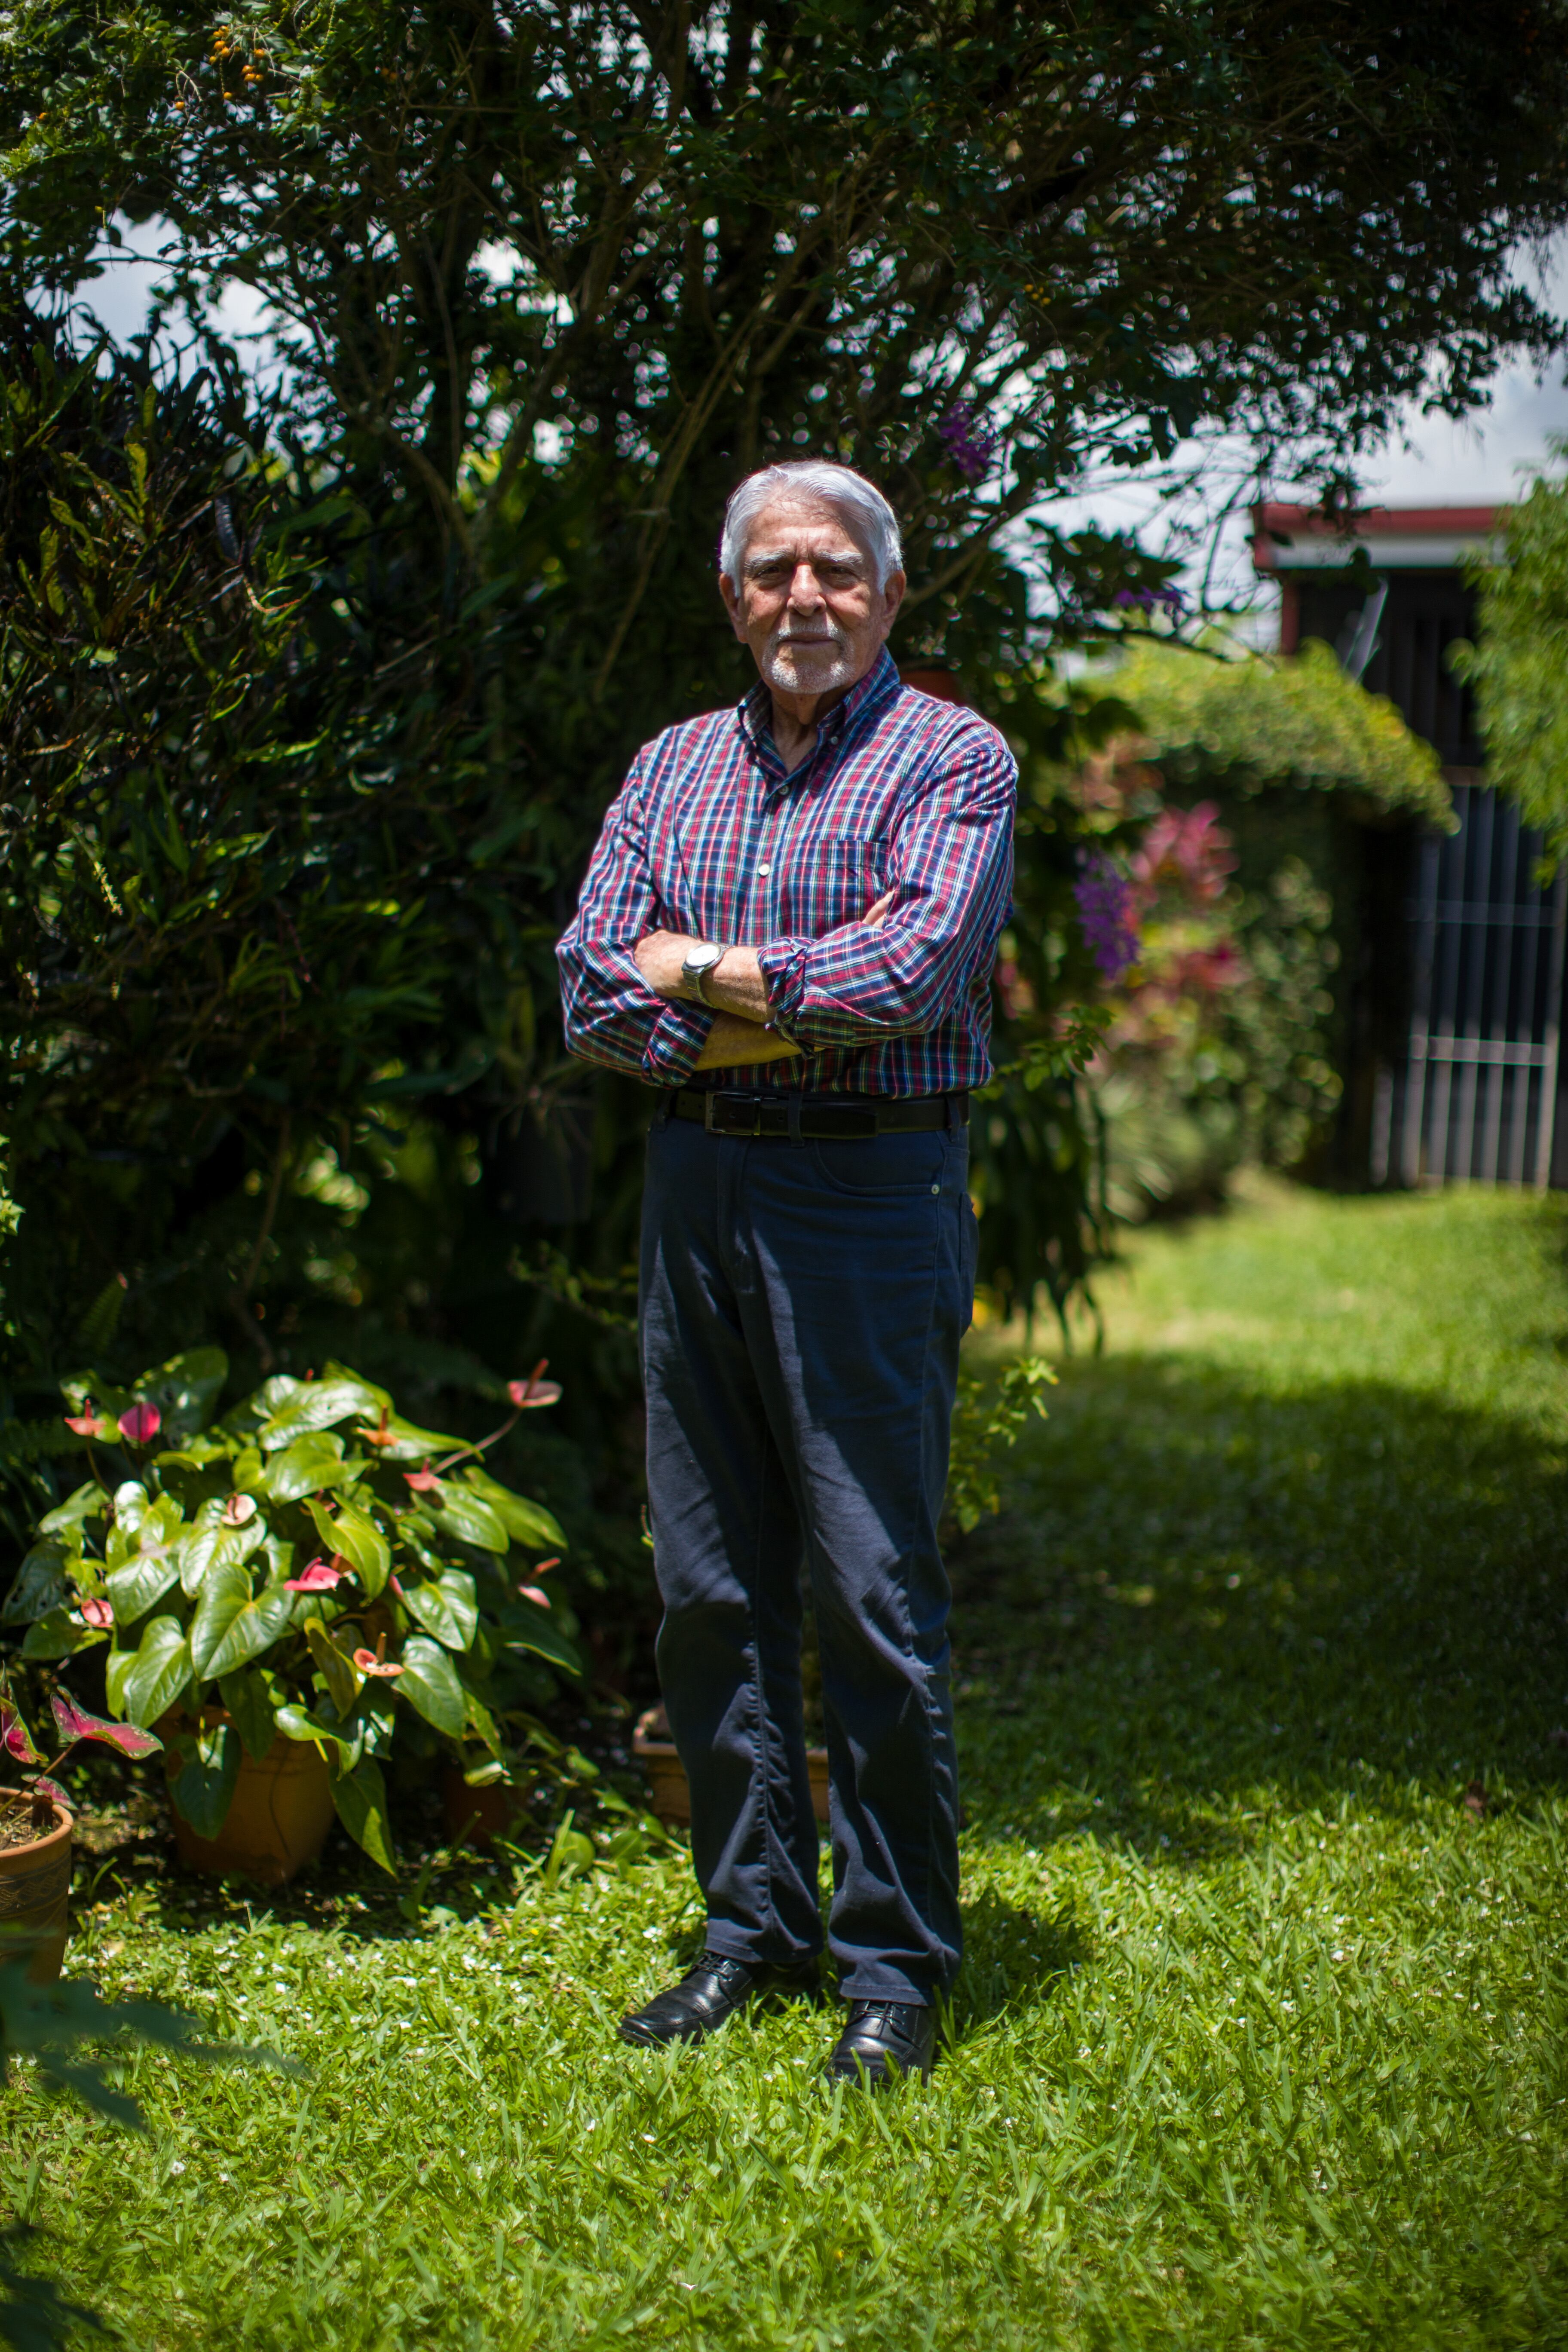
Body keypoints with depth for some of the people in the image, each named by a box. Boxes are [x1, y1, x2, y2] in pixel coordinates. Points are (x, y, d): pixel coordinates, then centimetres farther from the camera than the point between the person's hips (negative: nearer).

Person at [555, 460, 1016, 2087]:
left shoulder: (953, 759, 0)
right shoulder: (671, 768, 14)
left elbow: (912, 971, -16)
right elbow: (591, 992, 3)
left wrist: (694, 965, -6)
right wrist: (795, 1012, -10)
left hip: (870, 1199, -5)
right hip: (693, 1189, 5)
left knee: (875, 1599, -3)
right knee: (708, 1589, 9)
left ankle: (898, 1968, 10)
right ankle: (756, 1925, 22)